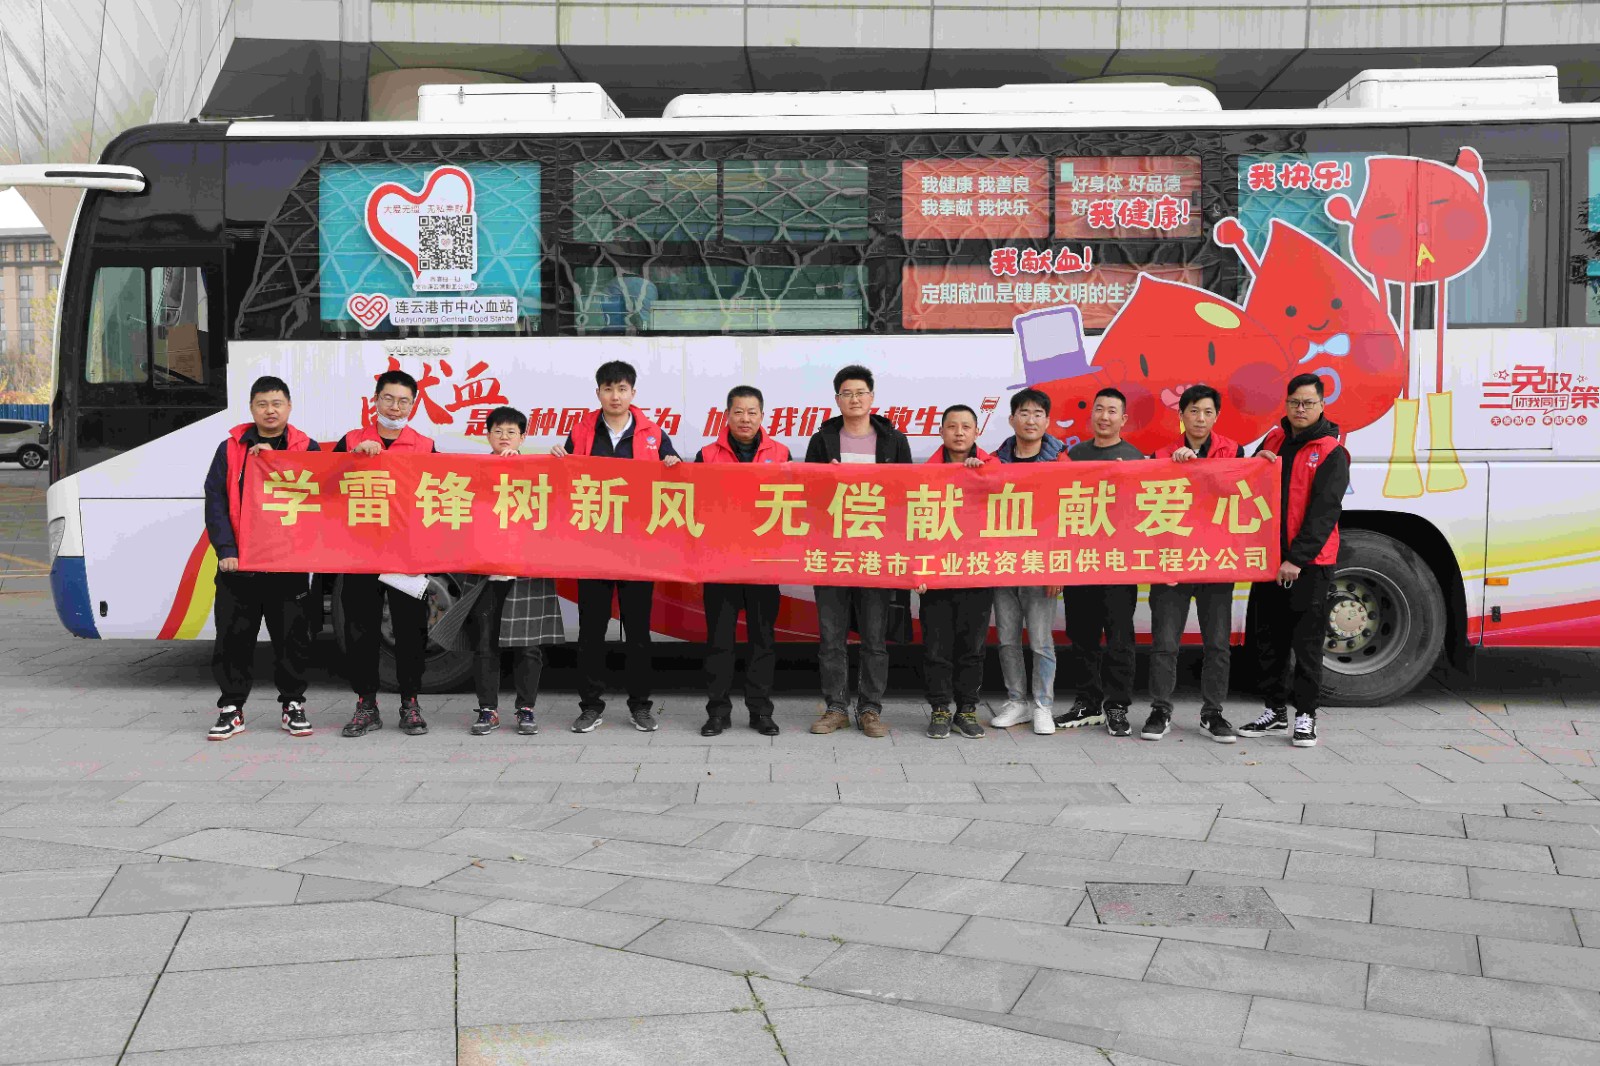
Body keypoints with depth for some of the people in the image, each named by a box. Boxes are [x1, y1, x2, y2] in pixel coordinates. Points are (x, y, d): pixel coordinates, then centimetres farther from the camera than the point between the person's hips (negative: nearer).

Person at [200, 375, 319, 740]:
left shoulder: (307, 449, 6)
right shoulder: (231, 449, 7)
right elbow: (215, 501, 3)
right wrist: (225, 550, -7)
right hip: (238, 563, 1)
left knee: (292, 638, 5)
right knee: (233, 639, 4)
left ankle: (293, 706, 18)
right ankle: (231, 710, 15)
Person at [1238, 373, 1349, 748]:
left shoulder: (1331, 453, -5)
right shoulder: (1273, 440, 12)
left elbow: (1324, 511, -12)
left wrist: (1298, 558, -19)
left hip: (1309, 563, -5)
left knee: (1307, 642, 0)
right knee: (1267, 638, 10)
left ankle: (1306, 716, 8)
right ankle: (1275, 710, 21)